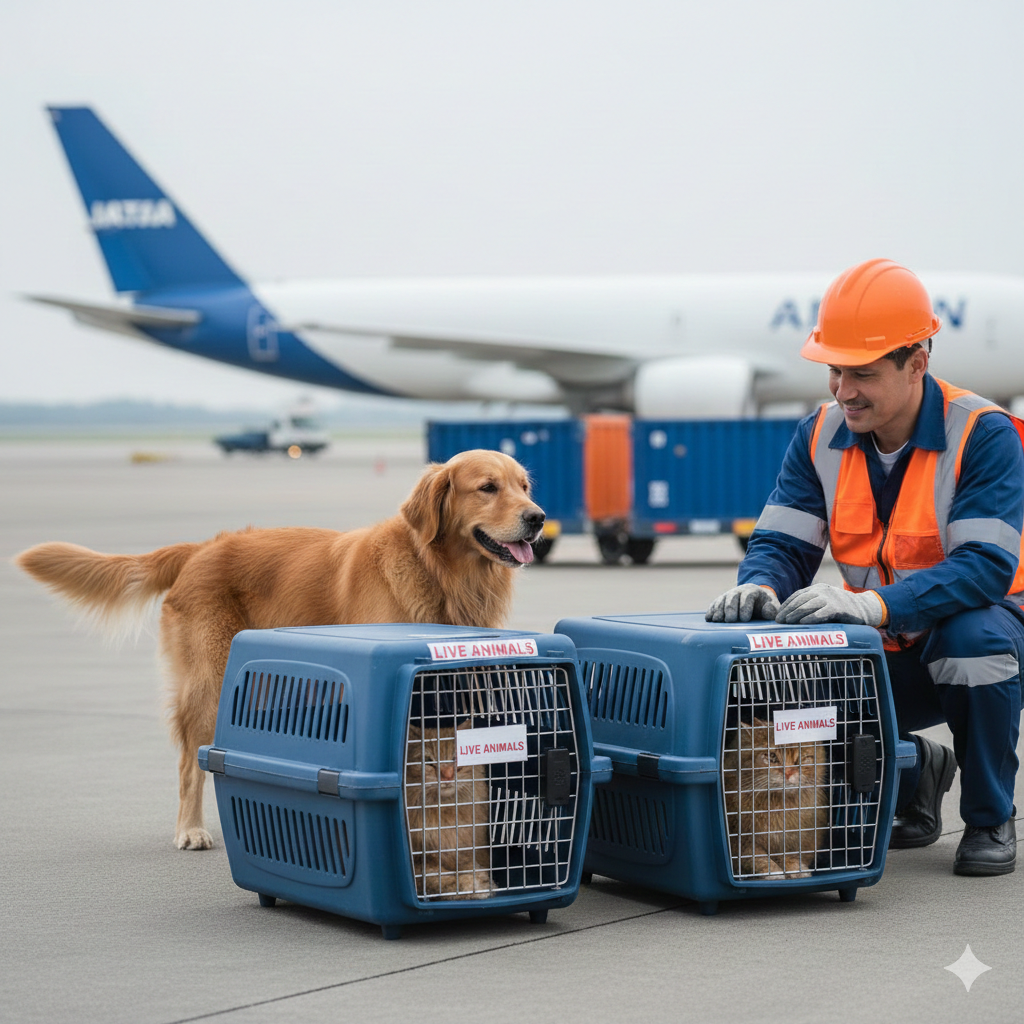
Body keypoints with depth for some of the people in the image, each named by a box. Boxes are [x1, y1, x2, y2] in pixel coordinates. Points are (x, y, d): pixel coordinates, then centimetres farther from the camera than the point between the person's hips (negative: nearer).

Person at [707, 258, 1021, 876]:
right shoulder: (821, 436, -3)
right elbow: (784, 542, -4)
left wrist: (875, 605, -44)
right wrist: (759, 586, -30)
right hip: (889, 658, 5)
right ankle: (916, 772, 15)